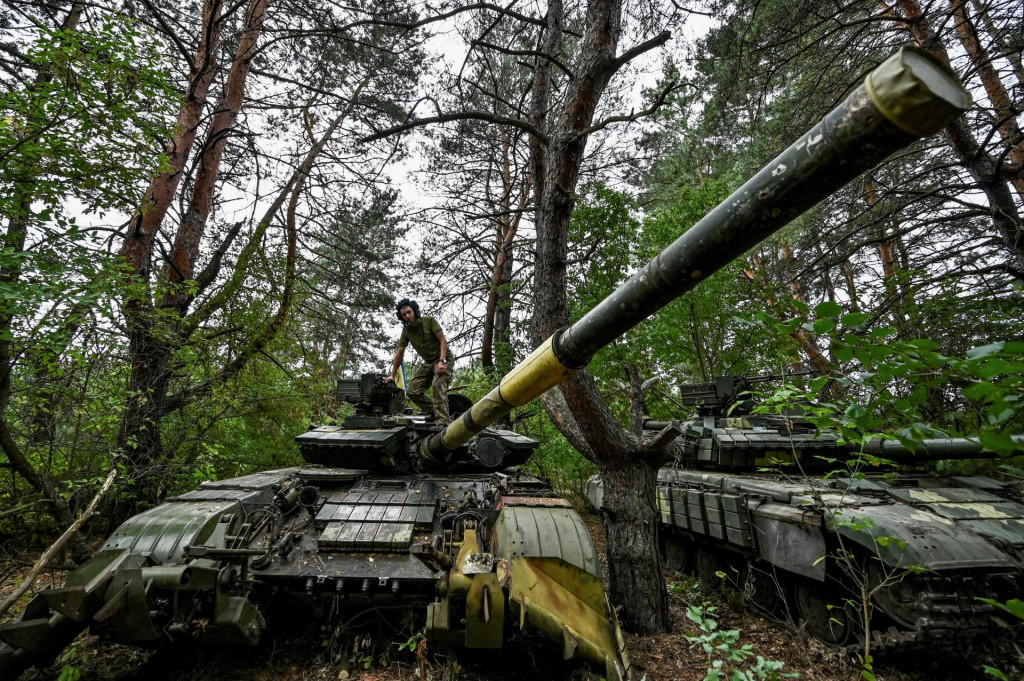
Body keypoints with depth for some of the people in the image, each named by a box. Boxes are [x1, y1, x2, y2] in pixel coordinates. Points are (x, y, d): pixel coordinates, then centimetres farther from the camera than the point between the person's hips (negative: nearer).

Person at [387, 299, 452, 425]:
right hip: (428, 363, 6)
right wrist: (392, 375, 12)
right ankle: (435, 412, 5)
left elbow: (443, 341, -15)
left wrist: (442, 361, -27)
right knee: (412, 391, -4)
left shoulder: (429, 320, -12)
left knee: (438, 386, -30)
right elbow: (399, 354, 9)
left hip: (442, 359, -6)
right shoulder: (406, 331, 2)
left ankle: (443, 422, -35)